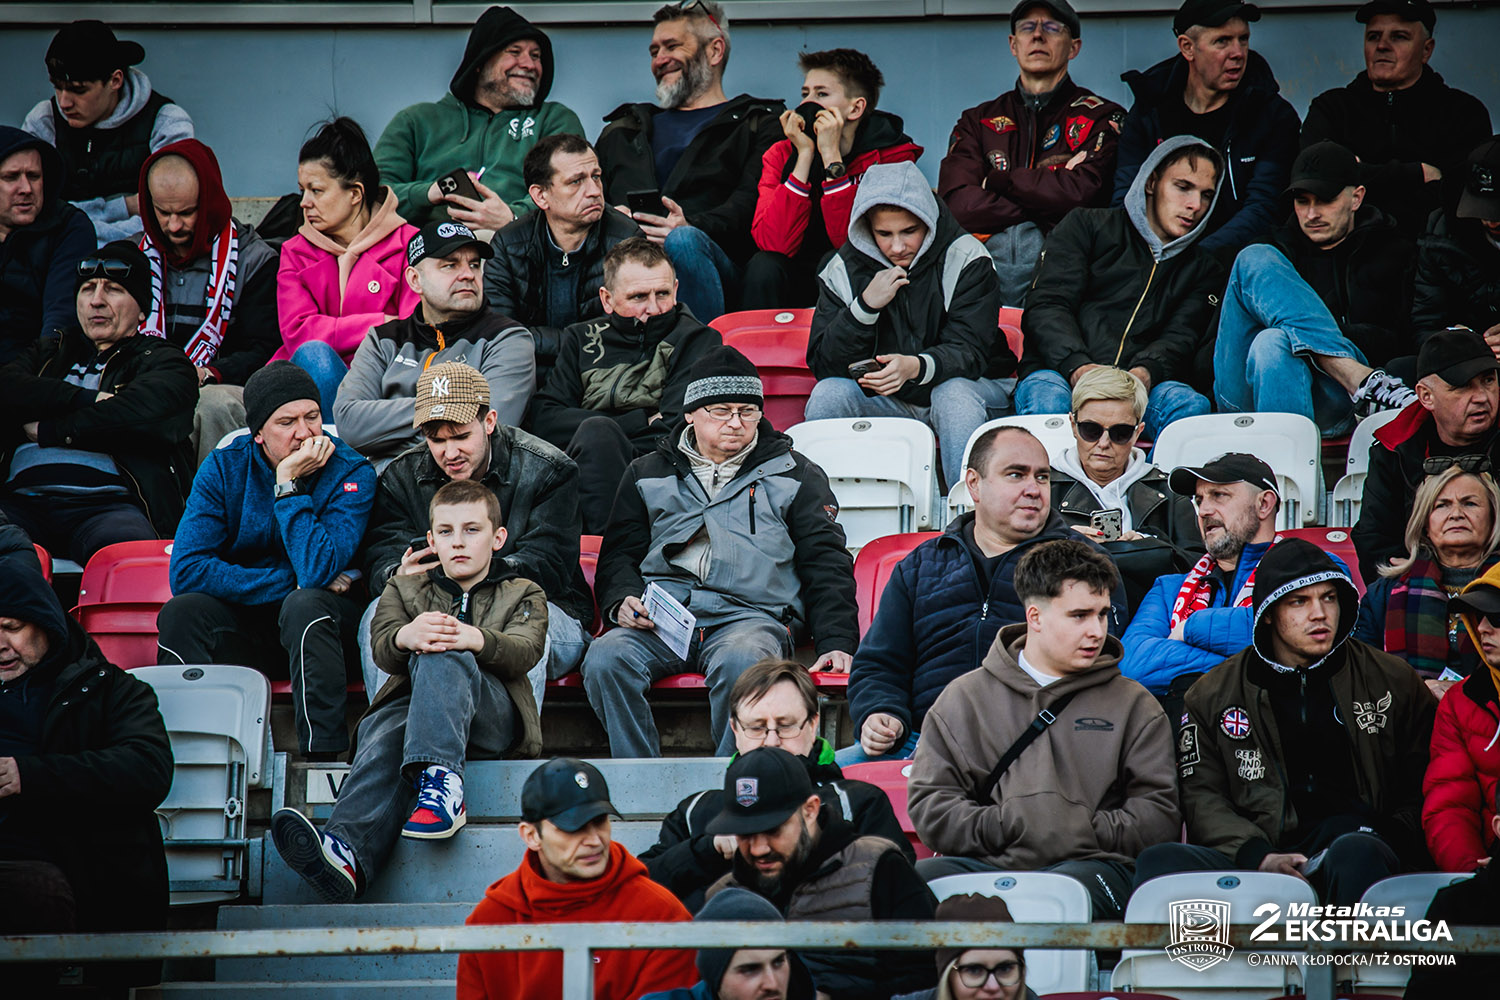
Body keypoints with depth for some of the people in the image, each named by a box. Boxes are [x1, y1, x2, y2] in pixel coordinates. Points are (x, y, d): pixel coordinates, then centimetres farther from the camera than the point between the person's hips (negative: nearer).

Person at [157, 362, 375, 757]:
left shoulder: (351, 472, -12)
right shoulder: (224, 468, -6)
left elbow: (318, 572, -26)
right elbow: (187, 572, -16)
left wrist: (288, 484, -25)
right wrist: (290, 582, -19)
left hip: (320, 619, -2)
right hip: (241, 619, 2)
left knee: (305, 605, -36)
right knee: (180, 612, -28)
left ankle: (324, 761, -34)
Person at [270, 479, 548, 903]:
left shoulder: (522, 595, 25)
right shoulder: (405, 590, 30)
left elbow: (525, 650, 0)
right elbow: (383, 651, 7)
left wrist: (476, 640, -26)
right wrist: (405, 637, -22)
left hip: (493, 717, -2)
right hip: (408, 705, 2)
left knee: (440, 658, -34)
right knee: (381, 740, -37)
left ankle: (438, 774, -55)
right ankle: (347, 850, -65)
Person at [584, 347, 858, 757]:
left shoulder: (794, 475, 19)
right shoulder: (648, 475, 24)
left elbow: (826, 564, 14)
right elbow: (619, 553, 22)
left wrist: (836, 642, -1)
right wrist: (622, 602, -2)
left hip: (751, 615, -2)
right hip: (659, 618, 2)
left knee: (739, 662, -39)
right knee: (605, 659, -31)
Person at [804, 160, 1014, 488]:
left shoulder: (966, 259, -12)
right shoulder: (844, 270, -4)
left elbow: (968, 352, -19)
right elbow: (823, 365, -9)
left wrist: (915, 367, -40)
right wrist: (866, 306, -24)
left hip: (968, 387, -2)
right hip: (886, 401, 2)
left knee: (954, 395, -35)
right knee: (827, 395, -24)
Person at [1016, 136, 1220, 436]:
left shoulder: (1204, 270, 26)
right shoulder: (1087, 226, 17)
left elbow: (1179, 340, 8)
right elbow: (1046, 307, 4)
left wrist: (1144, 372, -19)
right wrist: (1077, 366, -19)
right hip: (1060, 373, -2)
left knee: (1191, 407, -33)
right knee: (1048, 401, -39)